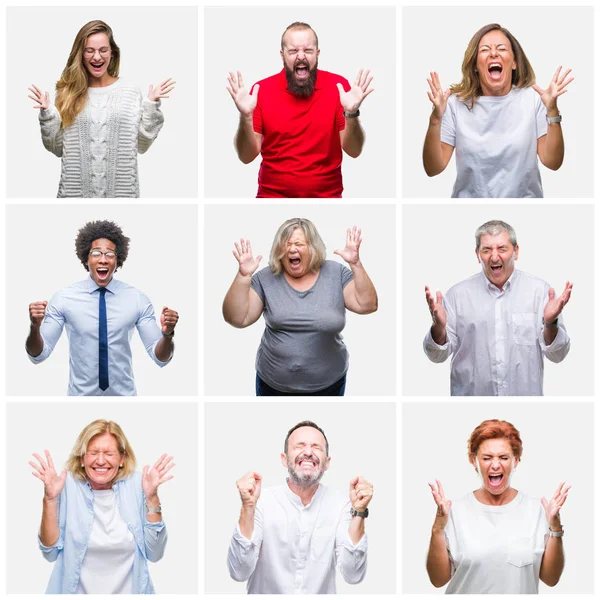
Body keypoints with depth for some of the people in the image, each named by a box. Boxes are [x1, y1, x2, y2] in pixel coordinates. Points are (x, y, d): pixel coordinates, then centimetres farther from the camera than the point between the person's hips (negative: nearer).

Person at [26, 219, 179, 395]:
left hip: (123, 394, 1)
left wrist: (167, 334, -28)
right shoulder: (63, 298, -9)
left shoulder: (138, 299, -7)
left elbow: (160, 357, -7)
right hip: (80, 395, 0)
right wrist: (35, 327, -29)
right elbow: (38, 355, -9)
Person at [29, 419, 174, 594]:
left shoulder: (137, 484, -2)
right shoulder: (67, 485, -4)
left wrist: (151, 497, -12)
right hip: (78, 591, 0)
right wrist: (50, 499, -15)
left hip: (129, 591, 0)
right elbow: (51, 553, -6)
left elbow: (154, 554, -4)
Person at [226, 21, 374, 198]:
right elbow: (247, 156, -3)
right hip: (273, 195, 0)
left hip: (326, 195, 1)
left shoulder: (338, 87, -2)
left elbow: (354, 151, -4)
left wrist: (351, 114, -20)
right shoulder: (262, 90, -2)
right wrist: (246, 117, -18)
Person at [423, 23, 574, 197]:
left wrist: (552, 111, -16)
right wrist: (435, 119, -17)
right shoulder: (456, 103, -2)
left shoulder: (533, 98, -1)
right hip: (470, 197, 0)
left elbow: (552, 162, -6)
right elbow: (433, 169, -5)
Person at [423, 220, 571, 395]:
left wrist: (550, 324, -24)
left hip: (525, 393, 0)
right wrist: (439, 326, -22)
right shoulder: (458, 293, -4)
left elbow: (557, 355, -6)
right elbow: (437, 355, -4)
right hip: (470, 393, 0)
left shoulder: (539, 290, -5)